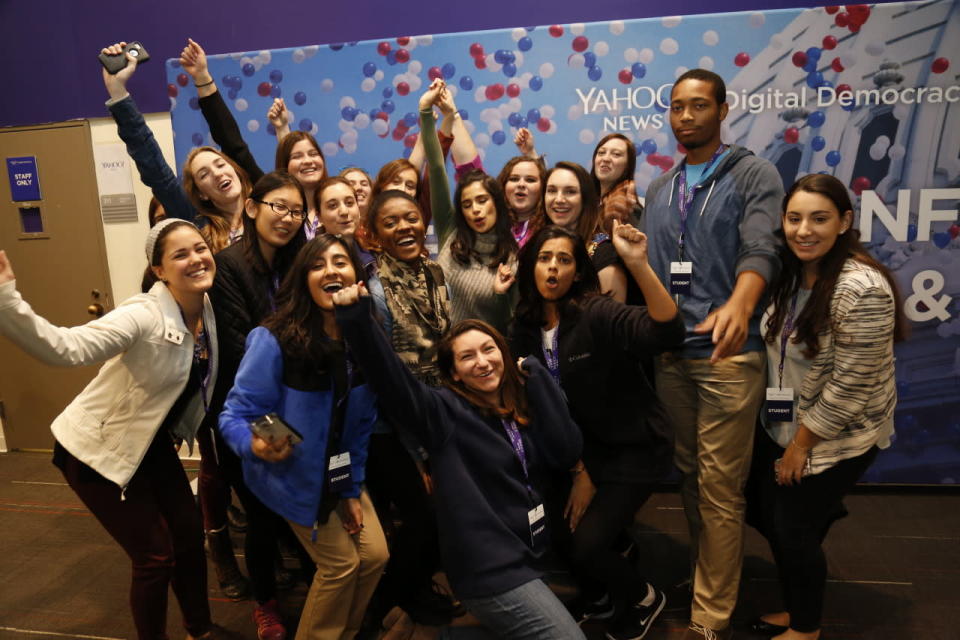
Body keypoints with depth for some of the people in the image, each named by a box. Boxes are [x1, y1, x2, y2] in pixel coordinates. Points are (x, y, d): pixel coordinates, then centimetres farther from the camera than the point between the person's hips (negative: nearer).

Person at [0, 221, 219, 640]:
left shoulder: (208, 309, -6)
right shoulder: (144, 315, -28)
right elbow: (65, 348, -43)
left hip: (153, 444, 7)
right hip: (99, 450, -7)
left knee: (190, 538, 13)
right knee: (155, 556, 1)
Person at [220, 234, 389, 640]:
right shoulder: (273, 340, -27)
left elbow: (362, 423, -2)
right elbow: (234, 416, -21)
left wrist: (353, 489, 1)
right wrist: (255, 445, -44)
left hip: (341, 471, 5)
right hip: (291, 474, -5)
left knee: (374, 555, 6)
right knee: (341, 564, 0)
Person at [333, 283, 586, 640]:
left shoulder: (523, 408, 5)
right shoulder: (447, 412, -11)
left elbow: (568, 452, -9)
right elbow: (390, 377, -26)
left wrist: (535, 375, -8)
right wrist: (357, 318, -39)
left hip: (529, 554, 7)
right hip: (490, 570, -7)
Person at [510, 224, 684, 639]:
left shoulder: (597, 314, -21)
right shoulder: (525, 328, -4)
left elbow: (668, 333, -37)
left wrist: (638, 264, -48)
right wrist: (578, 469, -4)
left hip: (632, 449, -6)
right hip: (578, 450, 6)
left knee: (585, 544, -11)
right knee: (557, 534, 2)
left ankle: (643, 598, 23)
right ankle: (597, 596, 35)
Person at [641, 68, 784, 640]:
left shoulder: (754, 176, -2)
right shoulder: (660, 188, 15)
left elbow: (761, 249, -19)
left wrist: (739, 305, -39)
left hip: (727, 355, -5)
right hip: (670, 354, 6)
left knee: (720, 490, -1)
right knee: (690, 477, 17)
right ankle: (706, 570, 36)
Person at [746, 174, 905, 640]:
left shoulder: (861, 290, -26)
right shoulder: (791, 272, -1)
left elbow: (849, 387, -23)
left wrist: (802, 444, -14)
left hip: (837, 437, -7)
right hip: (784, 424, 7)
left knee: (793, 530, 6)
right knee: (760, 511, 14)